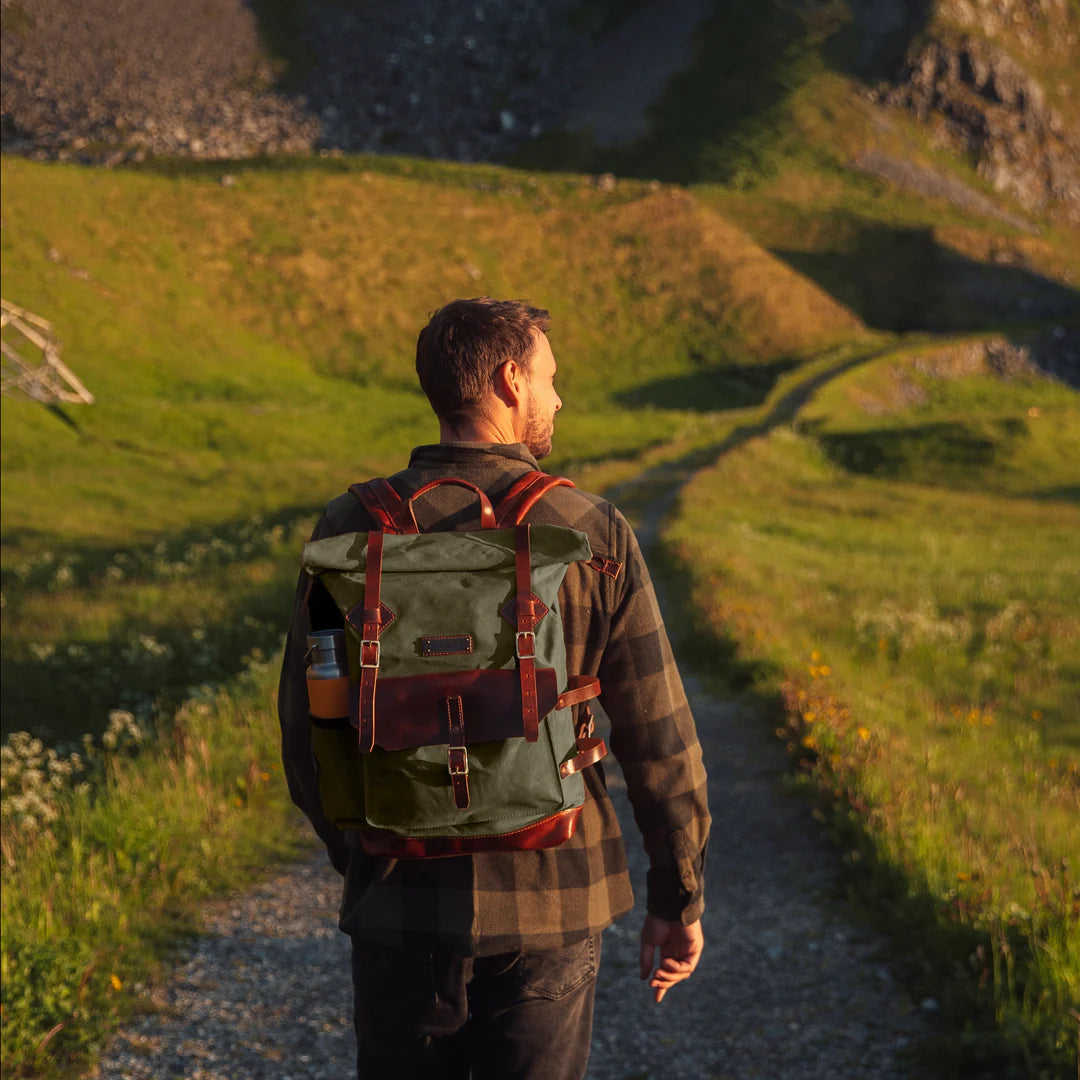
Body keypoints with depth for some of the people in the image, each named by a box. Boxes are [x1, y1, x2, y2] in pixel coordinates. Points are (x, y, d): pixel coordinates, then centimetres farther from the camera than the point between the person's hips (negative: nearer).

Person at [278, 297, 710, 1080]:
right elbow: (659, 741, -7)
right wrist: (680, 899, 6)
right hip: (550, 899, -1)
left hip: (404, 901, 1)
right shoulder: (593, 534, -8)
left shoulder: (352, 531, -5)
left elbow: (308, 728, 2)